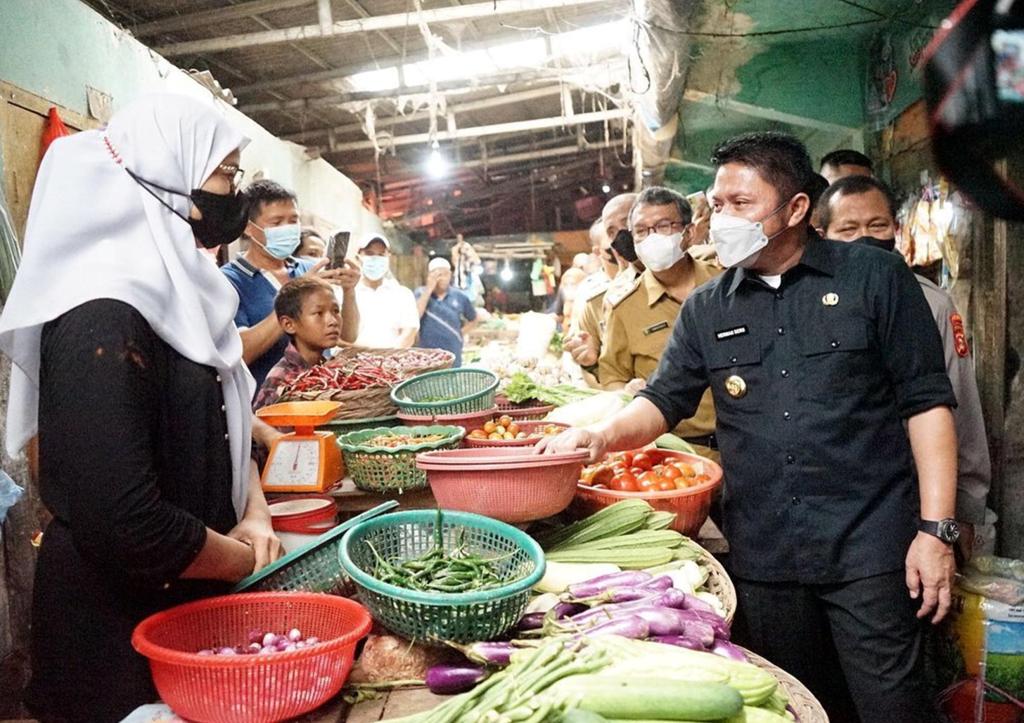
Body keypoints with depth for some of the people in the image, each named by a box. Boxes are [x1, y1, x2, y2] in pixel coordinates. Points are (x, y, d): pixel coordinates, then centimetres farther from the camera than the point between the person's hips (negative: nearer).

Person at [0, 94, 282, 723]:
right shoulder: (102, 319, -25)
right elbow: (127, 526, -31)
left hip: (187, 598, 8)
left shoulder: (177, 290, 4)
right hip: (118, 628, -8)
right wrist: (249, 558, -16)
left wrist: (255, 511, -3)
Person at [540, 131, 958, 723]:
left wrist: (935, 530, -8)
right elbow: (663, 402, 7)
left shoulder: (875, 277, 0)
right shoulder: (707, 310, 9)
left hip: (869, 546, -3)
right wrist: (602, 436, -15)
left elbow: (926, 404, -2)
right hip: (761, 555, 4)